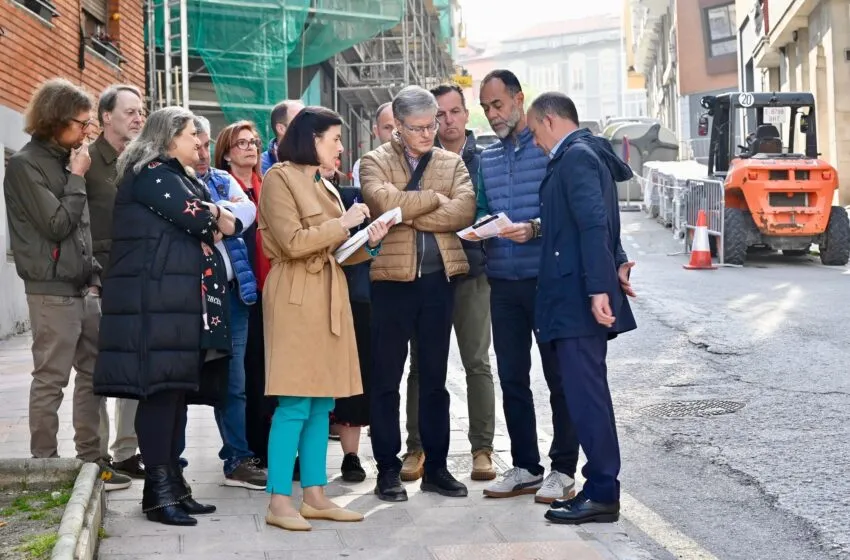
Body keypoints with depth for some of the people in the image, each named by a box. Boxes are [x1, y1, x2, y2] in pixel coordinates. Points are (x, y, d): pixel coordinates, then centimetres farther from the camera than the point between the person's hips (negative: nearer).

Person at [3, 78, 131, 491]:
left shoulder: (66, 162, 15)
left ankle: (92, 461, 16)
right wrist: (77, 177, -9)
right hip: (52, 290, -8)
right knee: (50, 380, -4)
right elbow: (57, 224, -17)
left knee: (94, 374, 9)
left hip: (84, 287, 8)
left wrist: (95, 273, 12)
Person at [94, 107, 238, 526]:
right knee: (160, 389, -10)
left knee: (176, 390, 8)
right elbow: (198, 218, -17)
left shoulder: (180, 179, 25)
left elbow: (230, 222, 17)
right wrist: (219, 218, 5)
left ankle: (172, 484, 11)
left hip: (179, 301, 10)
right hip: (155, 302, -9)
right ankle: (158, 491, -8)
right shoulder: (152, 175, -6)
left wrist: (212, 218, -5)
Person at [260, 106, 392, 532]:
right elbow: (293, 242, -16)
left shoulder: (323, 186, 19)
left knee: (322, 402, 7)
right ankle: (280, 501, -6)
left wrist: (369, 242, 1)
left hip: (328, 295, 8)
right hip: (296, 297, -8)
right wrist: (343, 222, -9)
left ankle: (315, 495, 12)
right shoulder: (279, 178, -6)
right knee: (295, 404, -10)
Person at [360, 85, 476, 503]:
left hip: (439, 278, 3)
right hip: (392, 279, -3)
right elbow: (385, 202, -18)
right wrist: (436, 198, -9)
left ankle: (436, 466, 19)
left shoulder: (451, 162, 11)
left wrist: (408, 212, -12)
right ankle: (388, 469, 12)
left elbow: (464, 211, -8)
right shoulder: (374, 162, 3)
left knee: (435, 378, 10)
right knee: (386, 379, 3)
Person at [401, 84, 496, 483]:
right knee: (422, 364, 5)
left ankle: (482, 449, 9)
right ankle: (416, 448, 13)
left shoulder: (483, 161, 5)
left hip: (472, 273, 0)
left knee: (477, 362, 1)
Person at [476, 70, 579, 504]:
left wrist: (534, 229, -23)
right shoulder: (486, 159, 15)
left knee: (559, 377, 1)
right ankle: (525, 467, 21)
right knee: (512, 378, 10)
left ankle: (563, 470, 9)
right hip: (503, 282, 6)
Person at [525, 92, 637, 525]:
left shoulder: (576, 156, -12)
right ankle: (599, 485, 18)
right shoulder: (580, 154, 19)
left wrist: (599, 288, -26)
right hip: (574, 297, 10)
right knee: (586, 393, 12)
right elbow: (594, 223, 23)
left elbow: (594, 224, -21)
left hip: (577, 299, -10)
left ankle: (603, 494, -3)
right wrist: (617, 261, 10)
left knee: (585, 394, -7)